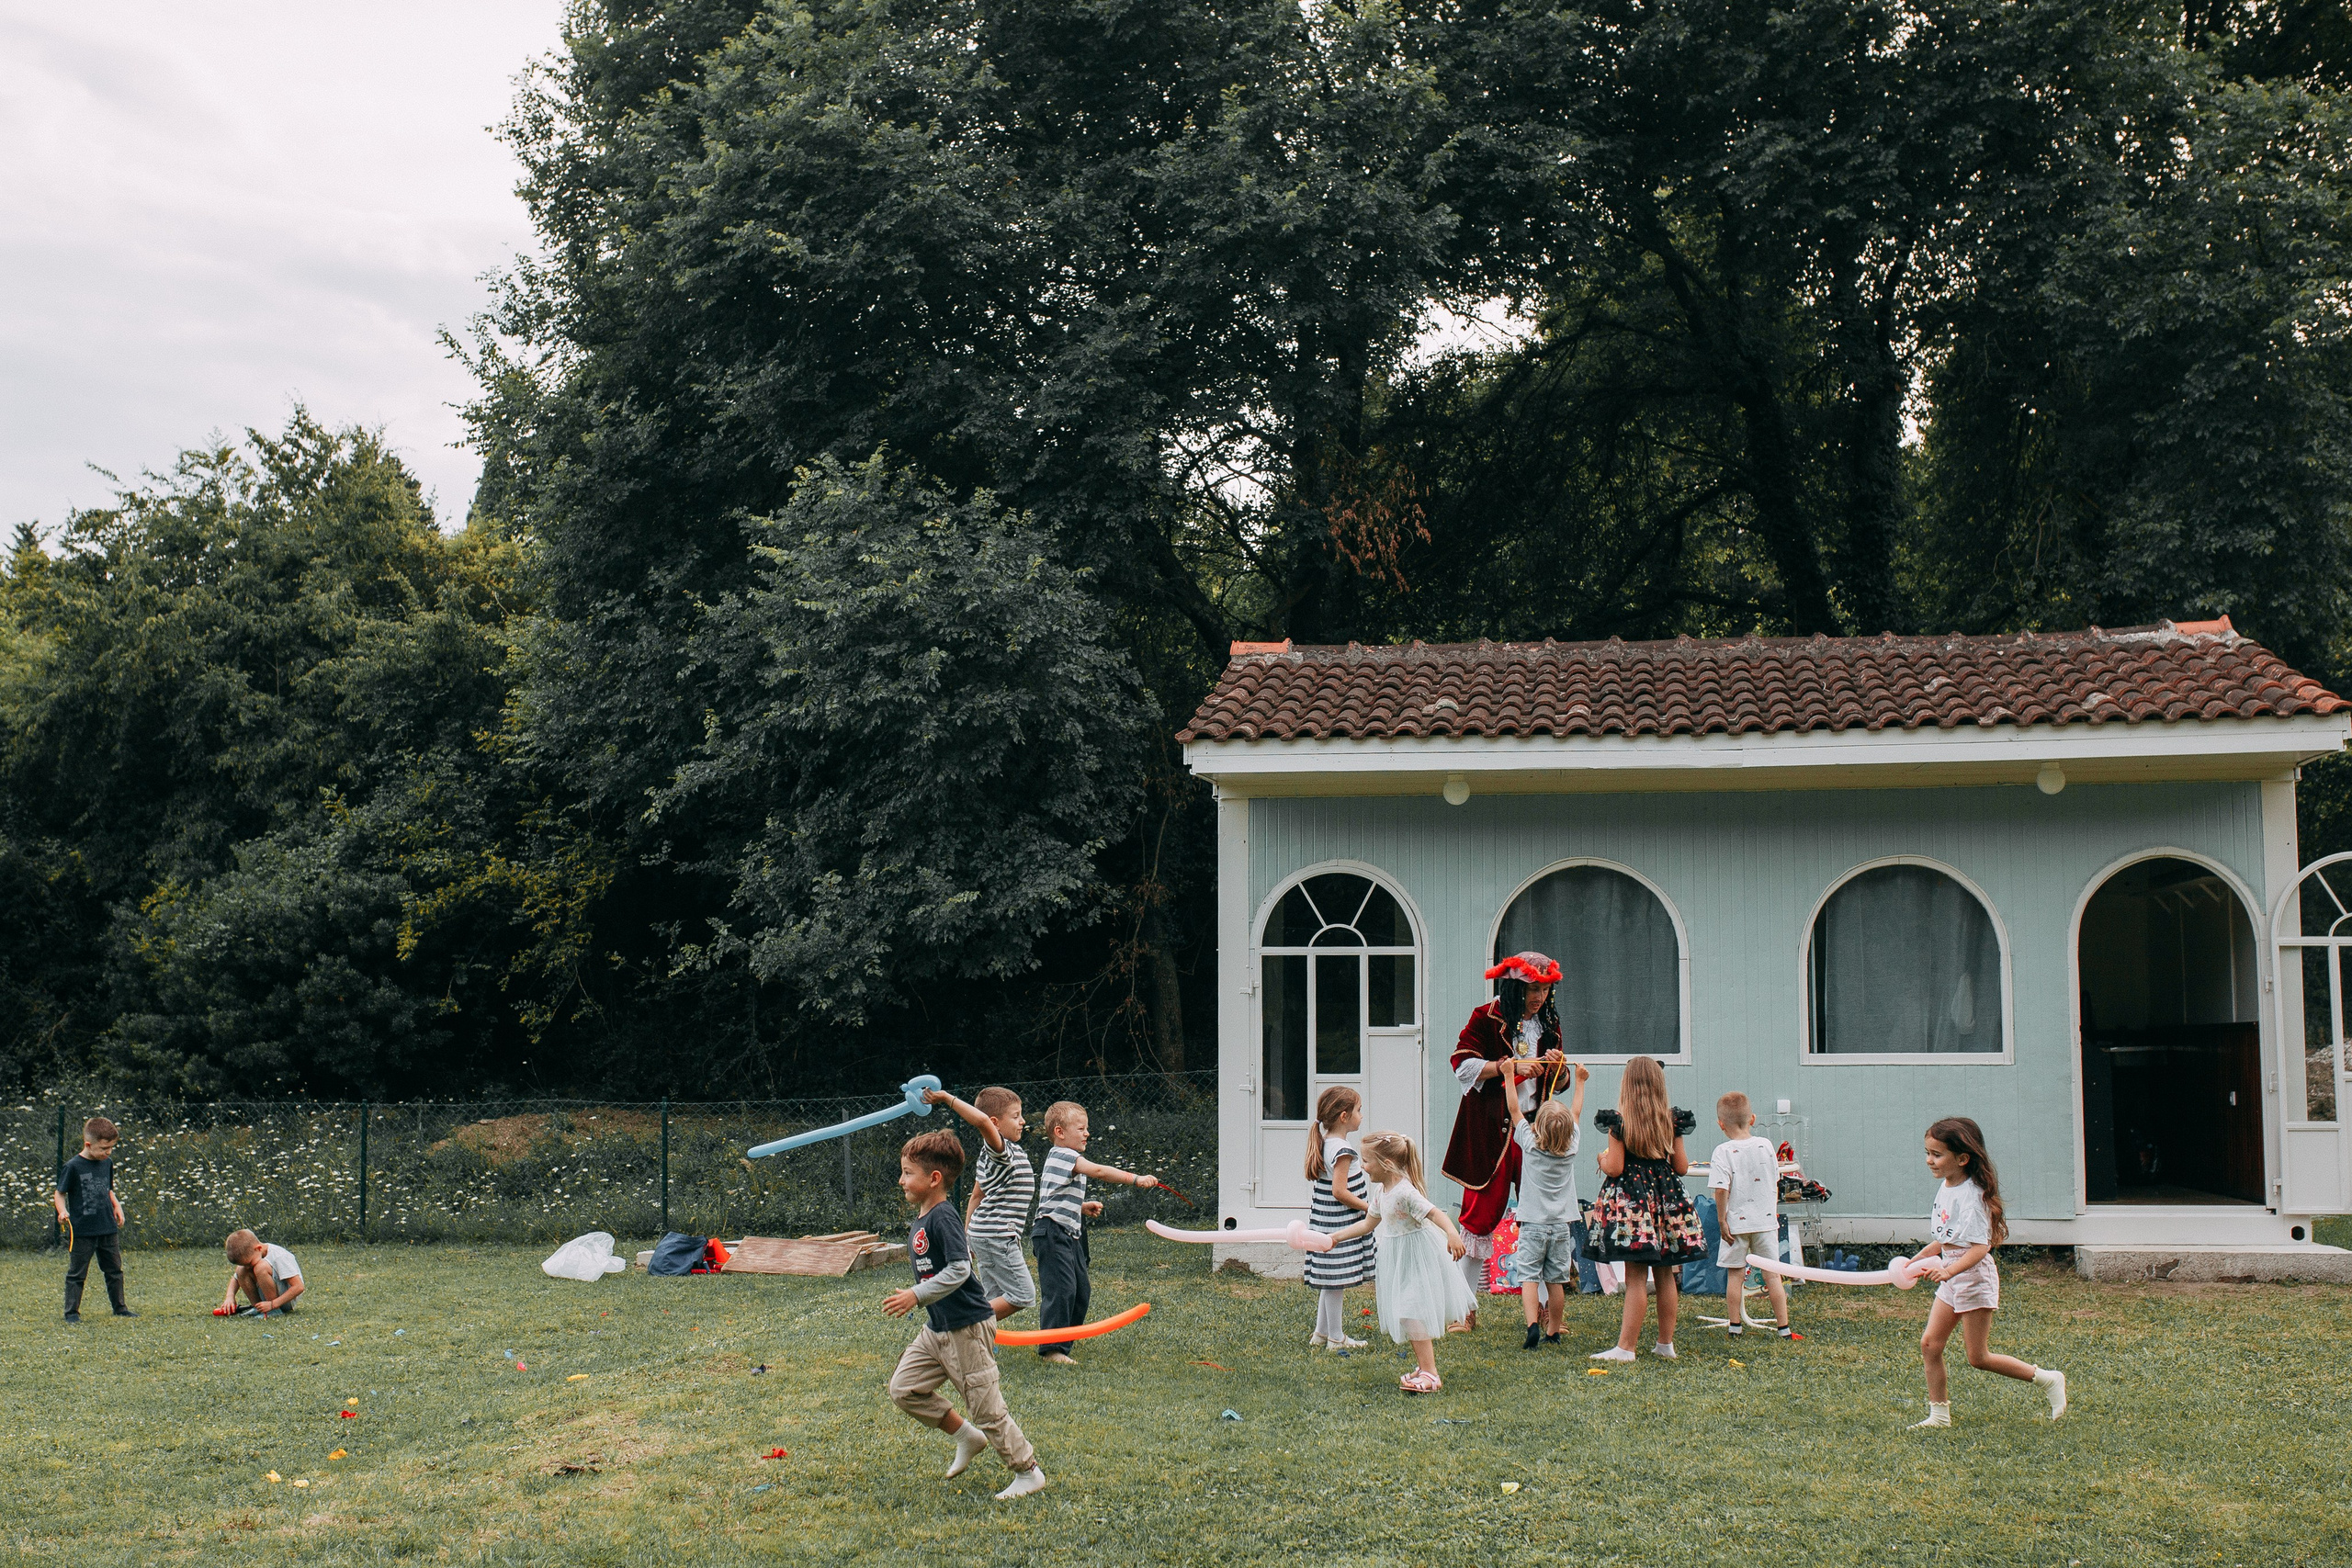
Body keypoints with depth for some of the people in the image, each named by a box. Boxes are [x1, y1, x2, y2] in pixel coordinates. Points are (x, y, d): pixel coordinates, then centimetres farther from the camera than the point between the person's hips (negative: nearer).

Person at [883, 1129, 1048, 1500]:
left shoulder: (943, 1218, -20)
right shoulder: (921, 1218, 9)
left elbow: (959, 1269, -28)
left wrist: (916, 1296, -29)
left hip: (967, 1328, -10)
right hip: (937, 1327, 10)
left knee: (986, 1406, -2)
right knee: (904, 1388, 7)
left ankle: (1029, 1472, 12)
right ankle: (968, 1437, 20)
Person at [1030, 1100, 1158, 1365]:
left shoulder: (1066, 1159, 20)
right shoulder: (1063, 1155, -13)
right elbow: (1098, 1171, -26)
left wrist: (1082, 1208, 15)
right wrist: (1136, 1179, -27)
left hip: (1070, 1235, 11)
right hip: (1053, 1233, -11)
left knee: (1081, 1291, 12)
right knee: (1061, 1290, -12)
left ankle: (1063, 1342, 21)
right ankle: (1052, 1349, -8)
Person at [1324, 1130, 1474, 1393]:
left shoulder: (1405, 1192, -22)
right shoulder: (1383, 1193, 7)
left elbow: (1435, 1213, -31)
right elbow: (1367, 1223, 20)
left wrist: (1452, 1234, -49)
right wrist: (1334, 1238, 19)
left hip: (1417, 1259, -10)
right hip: (1398, 1260, 10)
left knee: (1412, 1312, -14)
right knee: (1405, 1314, 13)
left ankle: (1429, 1373, -12)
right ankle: (1424, 1366, 23)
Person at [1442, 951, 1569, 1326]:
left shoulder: (1548, 1022, 11)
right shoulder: (1486, 1019, -3)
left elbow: (1559, 1083, 18)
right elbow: (1463, 1066, -12)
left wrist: (1558, 1068, -5)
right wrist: (1510, 1065, -19)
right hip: (1489, 1130, -4)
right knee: (1482, 1212, 0)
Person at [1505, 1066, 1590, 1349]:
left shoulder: (1530, 1144, -8)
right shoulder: (1571, 1147, -1)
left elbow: (1514, 1110, 1)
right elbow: (1576, 1113, 14)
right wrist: (1580, 1081, 27)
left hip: (1533, 1224, -3)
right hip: (1562, 1225, 3)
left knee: (1528, 1276, -7)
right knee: (1557, 1280, 9)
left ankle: (1533, 1325, -25)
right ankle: (1553, 1332, 16)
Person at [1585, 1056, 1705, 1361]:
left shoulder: (1620, 1120, -9)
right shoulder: (1671, 1120, 2)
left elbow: (1614, 1168, -13)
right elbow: (1682, 1166, 5)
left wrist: (1603, 1158, 9)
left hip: (1630, 1200, -4)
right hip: (1666, 1199, 4)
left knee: (1636, 1277, -6)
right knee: (1665, 1275, 12)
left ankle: (1625, 1347, -7)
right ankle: (1666, 1343, 18)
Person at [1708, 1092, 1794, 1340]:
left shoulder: (1723, 1152, -11)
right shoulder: (1765, 1145, 0)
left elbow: (1721, 1189, -18)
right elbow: (1775, 1183, 9)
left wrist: (1722, 1220, -9)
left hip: (1736, 1223, -3)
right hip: (1765, 1220, 3)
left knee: (1735, 1275, 8)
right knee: (1772, 1275, 6)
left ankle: (1735, 1326, 14)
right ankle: (1783, 1328, 8)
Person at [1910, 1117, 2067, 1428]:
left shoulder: (1971, 1195, -22)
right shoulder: (1945, 1187, 5)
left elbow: (1979, 1248, -29)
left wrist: (1949, 1271, -41)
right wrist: (1918, 1259, 21)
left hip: (1974, 1277, -9)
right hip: (1951, 1279, 9)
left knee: (1978, 1359, 0)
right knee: (1929, 1344, 4)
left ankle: (2047, 1380, 15)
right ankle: (1939, 1414, 12)